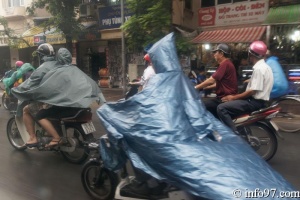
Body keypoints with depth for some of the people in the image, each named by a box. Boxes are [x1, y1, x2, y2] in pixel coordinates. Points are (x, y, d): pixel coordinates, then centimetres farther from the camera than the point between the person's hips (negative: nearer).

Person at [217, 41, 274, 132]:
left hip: (255, 102, -11)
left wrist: (234, 97, -14)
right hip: (257, 100, 11)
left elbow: (253, 91, -22)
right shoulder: (264, 66, 15)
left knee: (221, 108, -20)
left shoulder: (258, 69, -17)